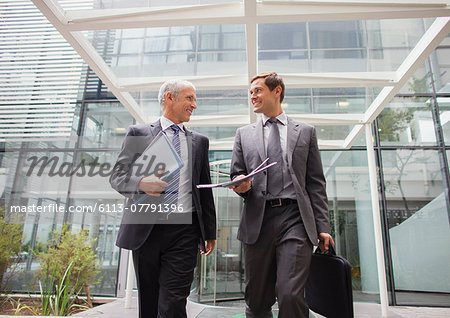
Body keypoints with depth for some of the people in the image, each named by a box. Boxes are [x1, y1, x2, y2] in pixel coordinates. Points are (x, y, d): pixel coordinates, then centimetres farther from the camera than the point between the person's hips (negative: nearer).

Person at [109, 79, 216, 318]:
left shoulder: (199, 141, 14)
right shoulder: (138, 133, 7)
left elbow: (205, 189, 15)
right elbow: (117, 177, 3)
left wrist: (210, 232, 15)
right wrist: (141, 182, -20)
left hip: (184, 229, 1)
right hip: (146, 229, 0)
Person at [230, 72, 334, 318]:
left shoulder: (305, 131, 13)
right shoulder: (244, 134, 16)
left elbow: (316, 183, 9)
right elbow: (237, 175, 17)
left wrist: (323, 227, 2)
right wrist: (241, 185, -8)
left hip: (295, 219, -1)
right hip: (257, 222, 2)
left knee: (290, 296, -13)